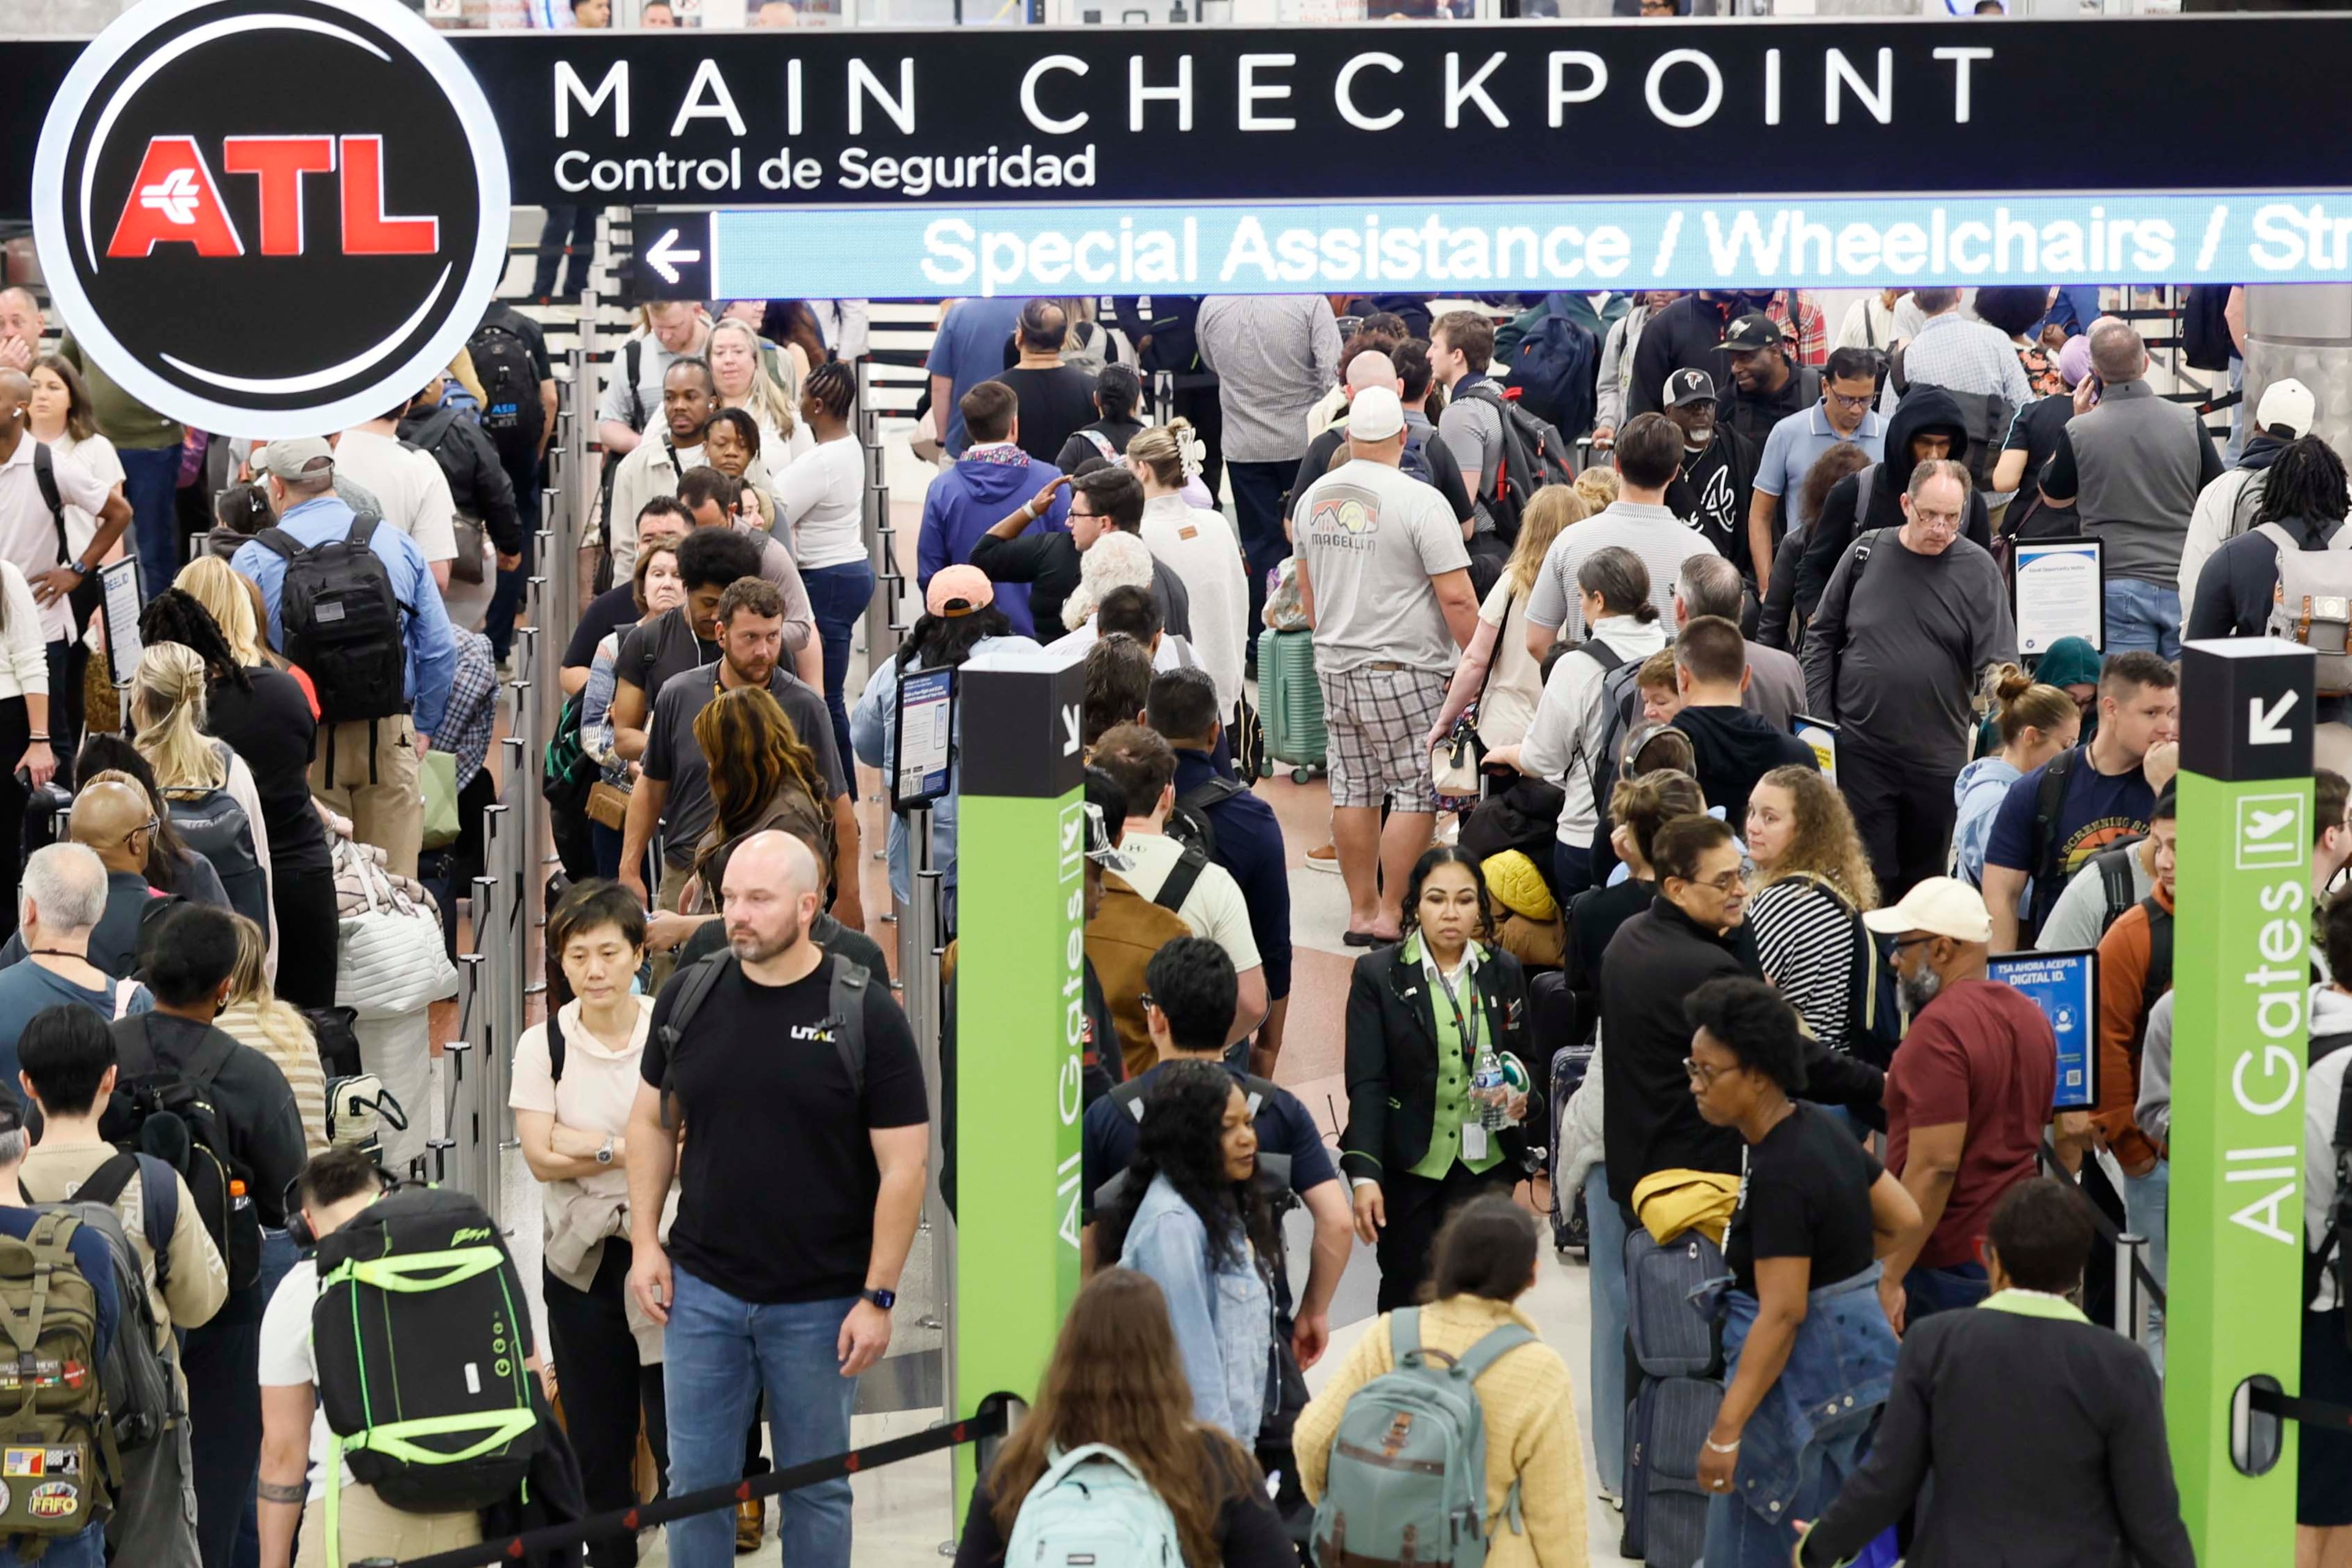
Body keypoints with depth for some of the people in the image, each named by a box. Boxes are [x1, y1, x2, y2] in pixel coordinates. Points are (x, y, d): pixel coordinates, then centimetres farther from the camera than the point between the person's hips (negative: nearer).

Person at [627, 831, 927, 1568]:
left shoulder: (865, 1014, -10)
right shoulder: (690, 996, 2)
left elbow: (904, 1163, -9)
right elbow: (653, 1121, 13)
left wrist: (878, 1297, -11)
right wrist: (645, 1241, 5)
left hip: (820, 1304, -3)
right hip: (702, 1287, 3)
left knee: (816, 1488, 8)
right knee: (696, 1482, 7)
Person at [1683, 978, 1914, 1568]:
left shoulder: (1779, 1175, -22)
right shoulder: (1820, 1128, 6)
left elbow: (1781, 1315, -25)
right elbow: (1904, 1221, 15)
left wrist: (1726, 1431, -25)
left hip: (1802, 1377, -10)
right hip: (1860, 1352, 10)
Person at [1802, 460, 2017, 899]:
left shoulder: (1978, 570, -2)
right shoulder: (1865, 555, 2)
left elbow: (1997, 665, -5)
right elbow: (1822, 637, 9)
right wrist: (1820, 721, 3)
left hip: (1939, 758, 0)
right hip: (1860, 750, 0)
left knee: (1924, 880, 10)